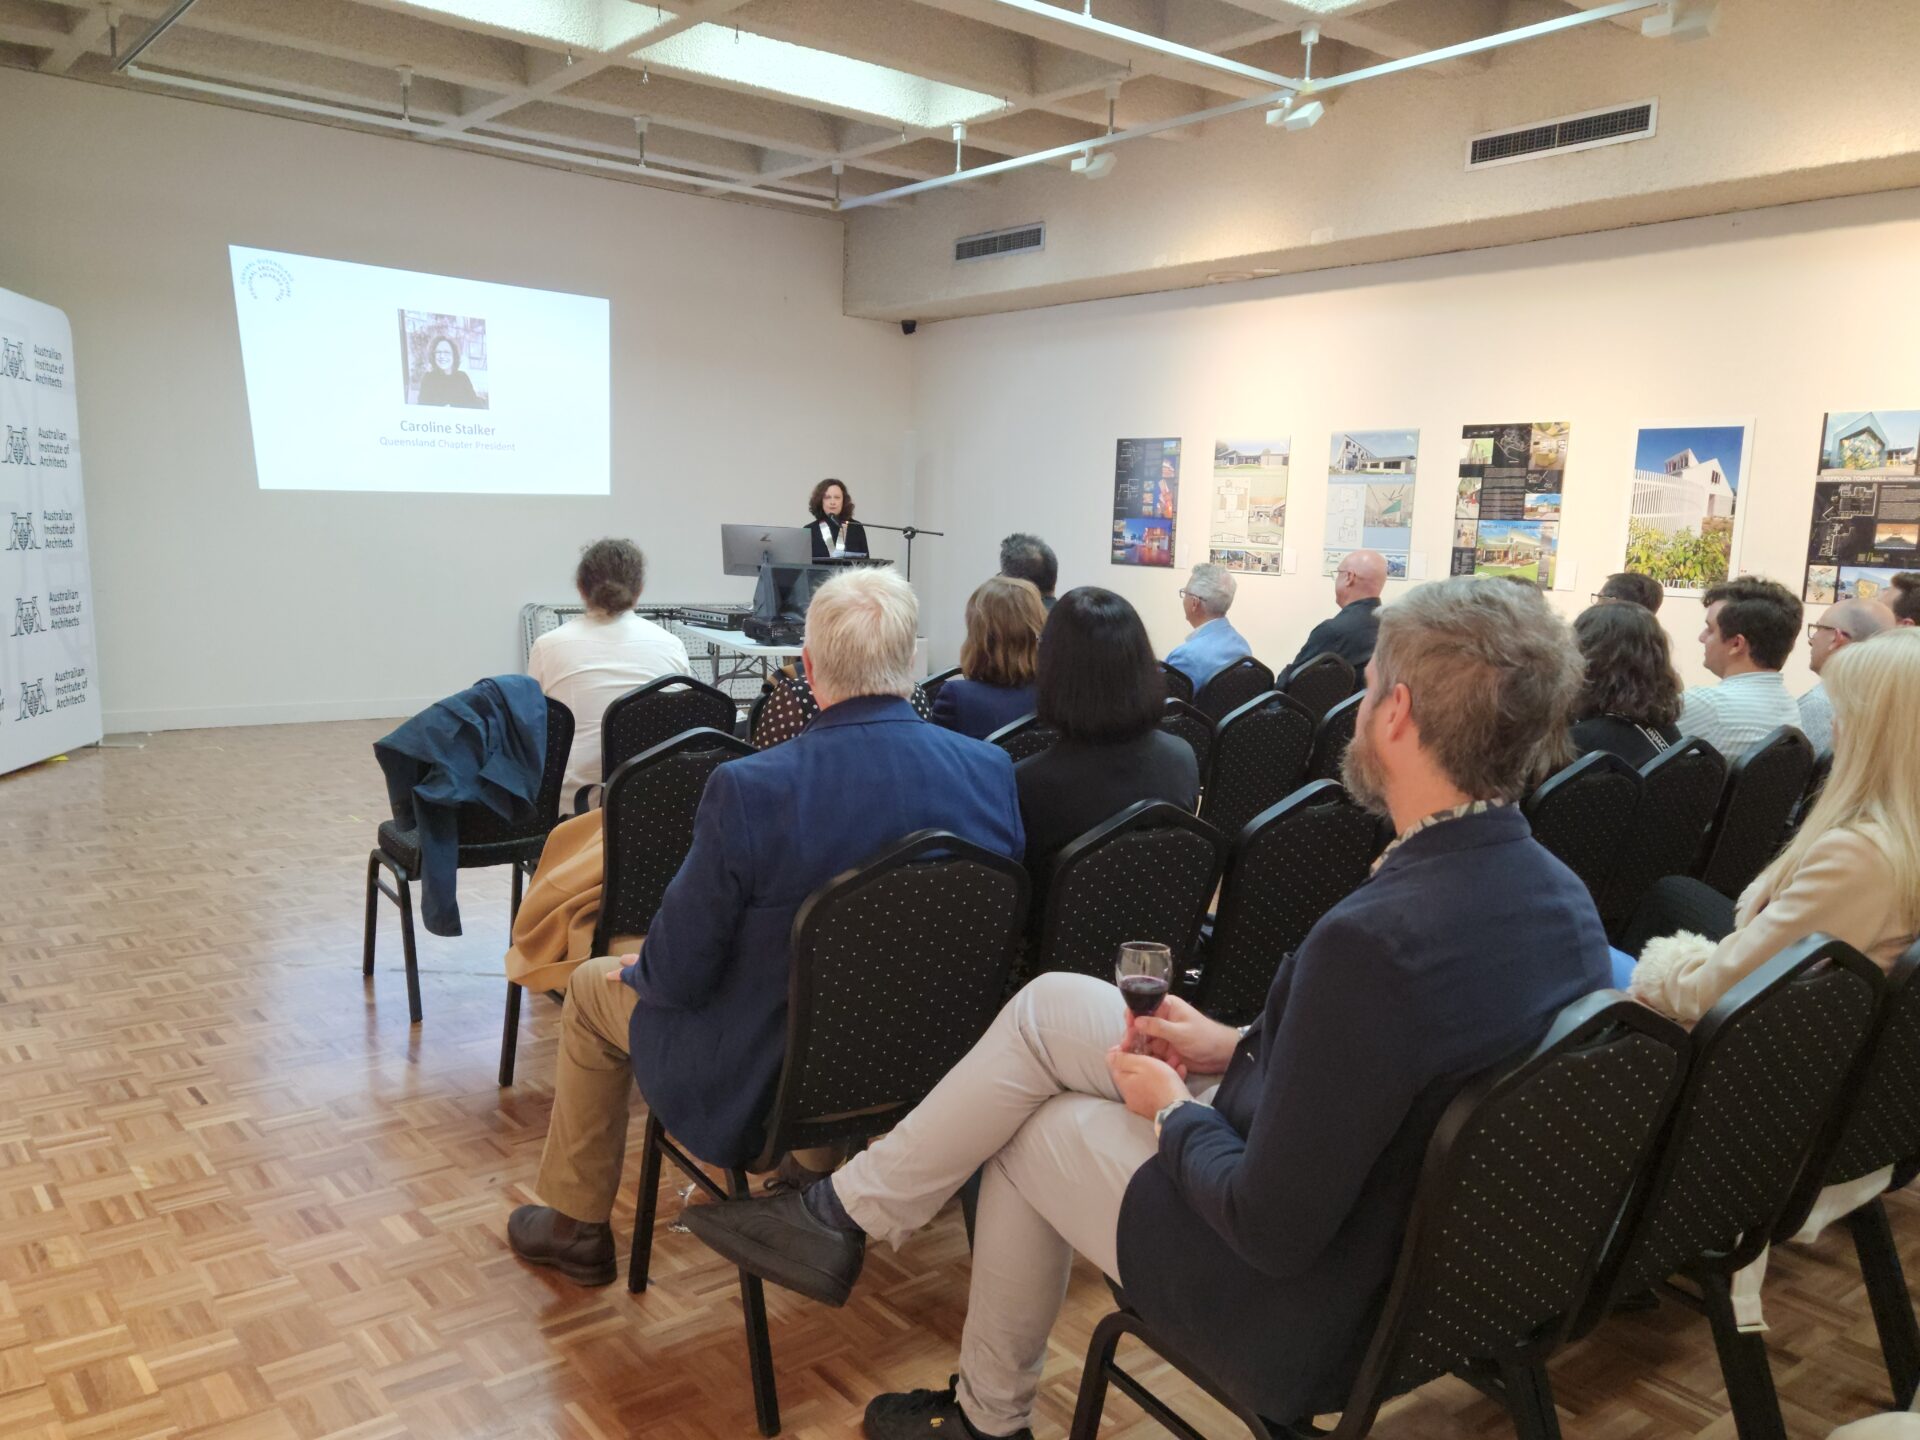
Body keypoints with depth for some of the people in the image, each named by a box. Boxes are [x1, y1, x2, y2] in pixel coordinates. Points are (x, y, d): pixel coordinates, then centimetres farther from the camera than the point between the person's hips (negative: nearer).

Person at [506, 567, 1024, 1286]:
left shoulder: (749, 789, -28)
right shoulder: (993, 771, -15)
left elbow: (679, 975, -18)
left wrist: (638, 967, 6)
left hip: (763, 1089, -5)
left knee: (594, 986, 22)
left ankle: (576, 1226, 38)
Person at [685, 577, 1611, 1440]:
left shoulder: (1376, 941, -34)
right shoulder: (1561, 897, -5)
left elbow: (1273, 1230, -27)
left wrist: (1172, 1112, -10)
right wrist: (1239, 1049, 5)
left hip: (1307, 1313, -8)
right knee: (1052, 1006, 8)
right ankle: (848, 1210, 23)